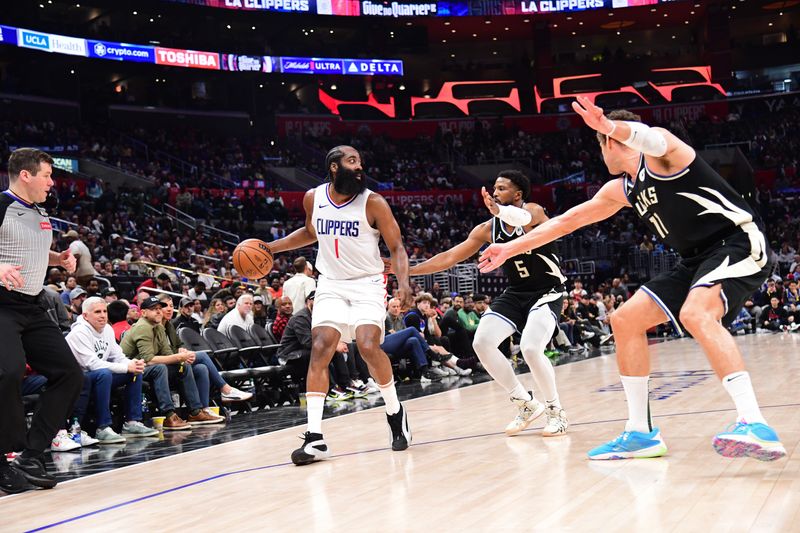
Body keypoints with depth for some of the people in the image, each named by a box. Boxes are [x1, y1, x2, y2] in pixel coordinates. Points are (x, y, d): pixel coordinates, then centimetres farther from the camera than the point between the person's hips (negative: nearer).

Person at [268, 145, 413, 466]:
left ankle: (395, 412, 5)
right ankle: (315, 438, -12)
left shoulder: (373, 203, -11)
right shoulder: (313, 198, 0)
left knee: (368, 346, -22)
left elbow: (396, 247, -8)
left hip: (367, 284, -3)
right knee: (319, 349, -13)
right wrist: (271, 247, 13)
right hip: (330, 285, 3)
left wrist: (403, 282, -25)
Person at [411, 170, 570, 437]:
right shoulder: (488, 229, 0)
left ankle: (556, 411, -1)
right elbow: (450, 257, 2)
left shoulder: (533, 211, -17)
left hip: (547, 292, -6)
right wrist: (408, 270, -5)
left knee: (531, 348, -26)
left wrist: (498, 210, -65)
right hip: (516, 293, 7)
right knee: (482, 342, -10)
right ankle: (526, 404, 6)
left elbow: (522, 218, -44)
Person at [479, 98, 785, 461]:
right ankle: (641, 433, 8)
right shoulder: (621, 190, 15)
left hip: (738, 241, -9)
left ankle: (754, 426, -42)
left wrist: (612, 126, -58)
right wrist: (511, 249, 23)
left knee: (695, 314, -35)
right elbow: (566, 220, 22)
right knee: (625, 320, 5)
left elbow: (653, 138, -37)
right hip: (697, 259, 9)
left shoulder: (662, 154, -10)